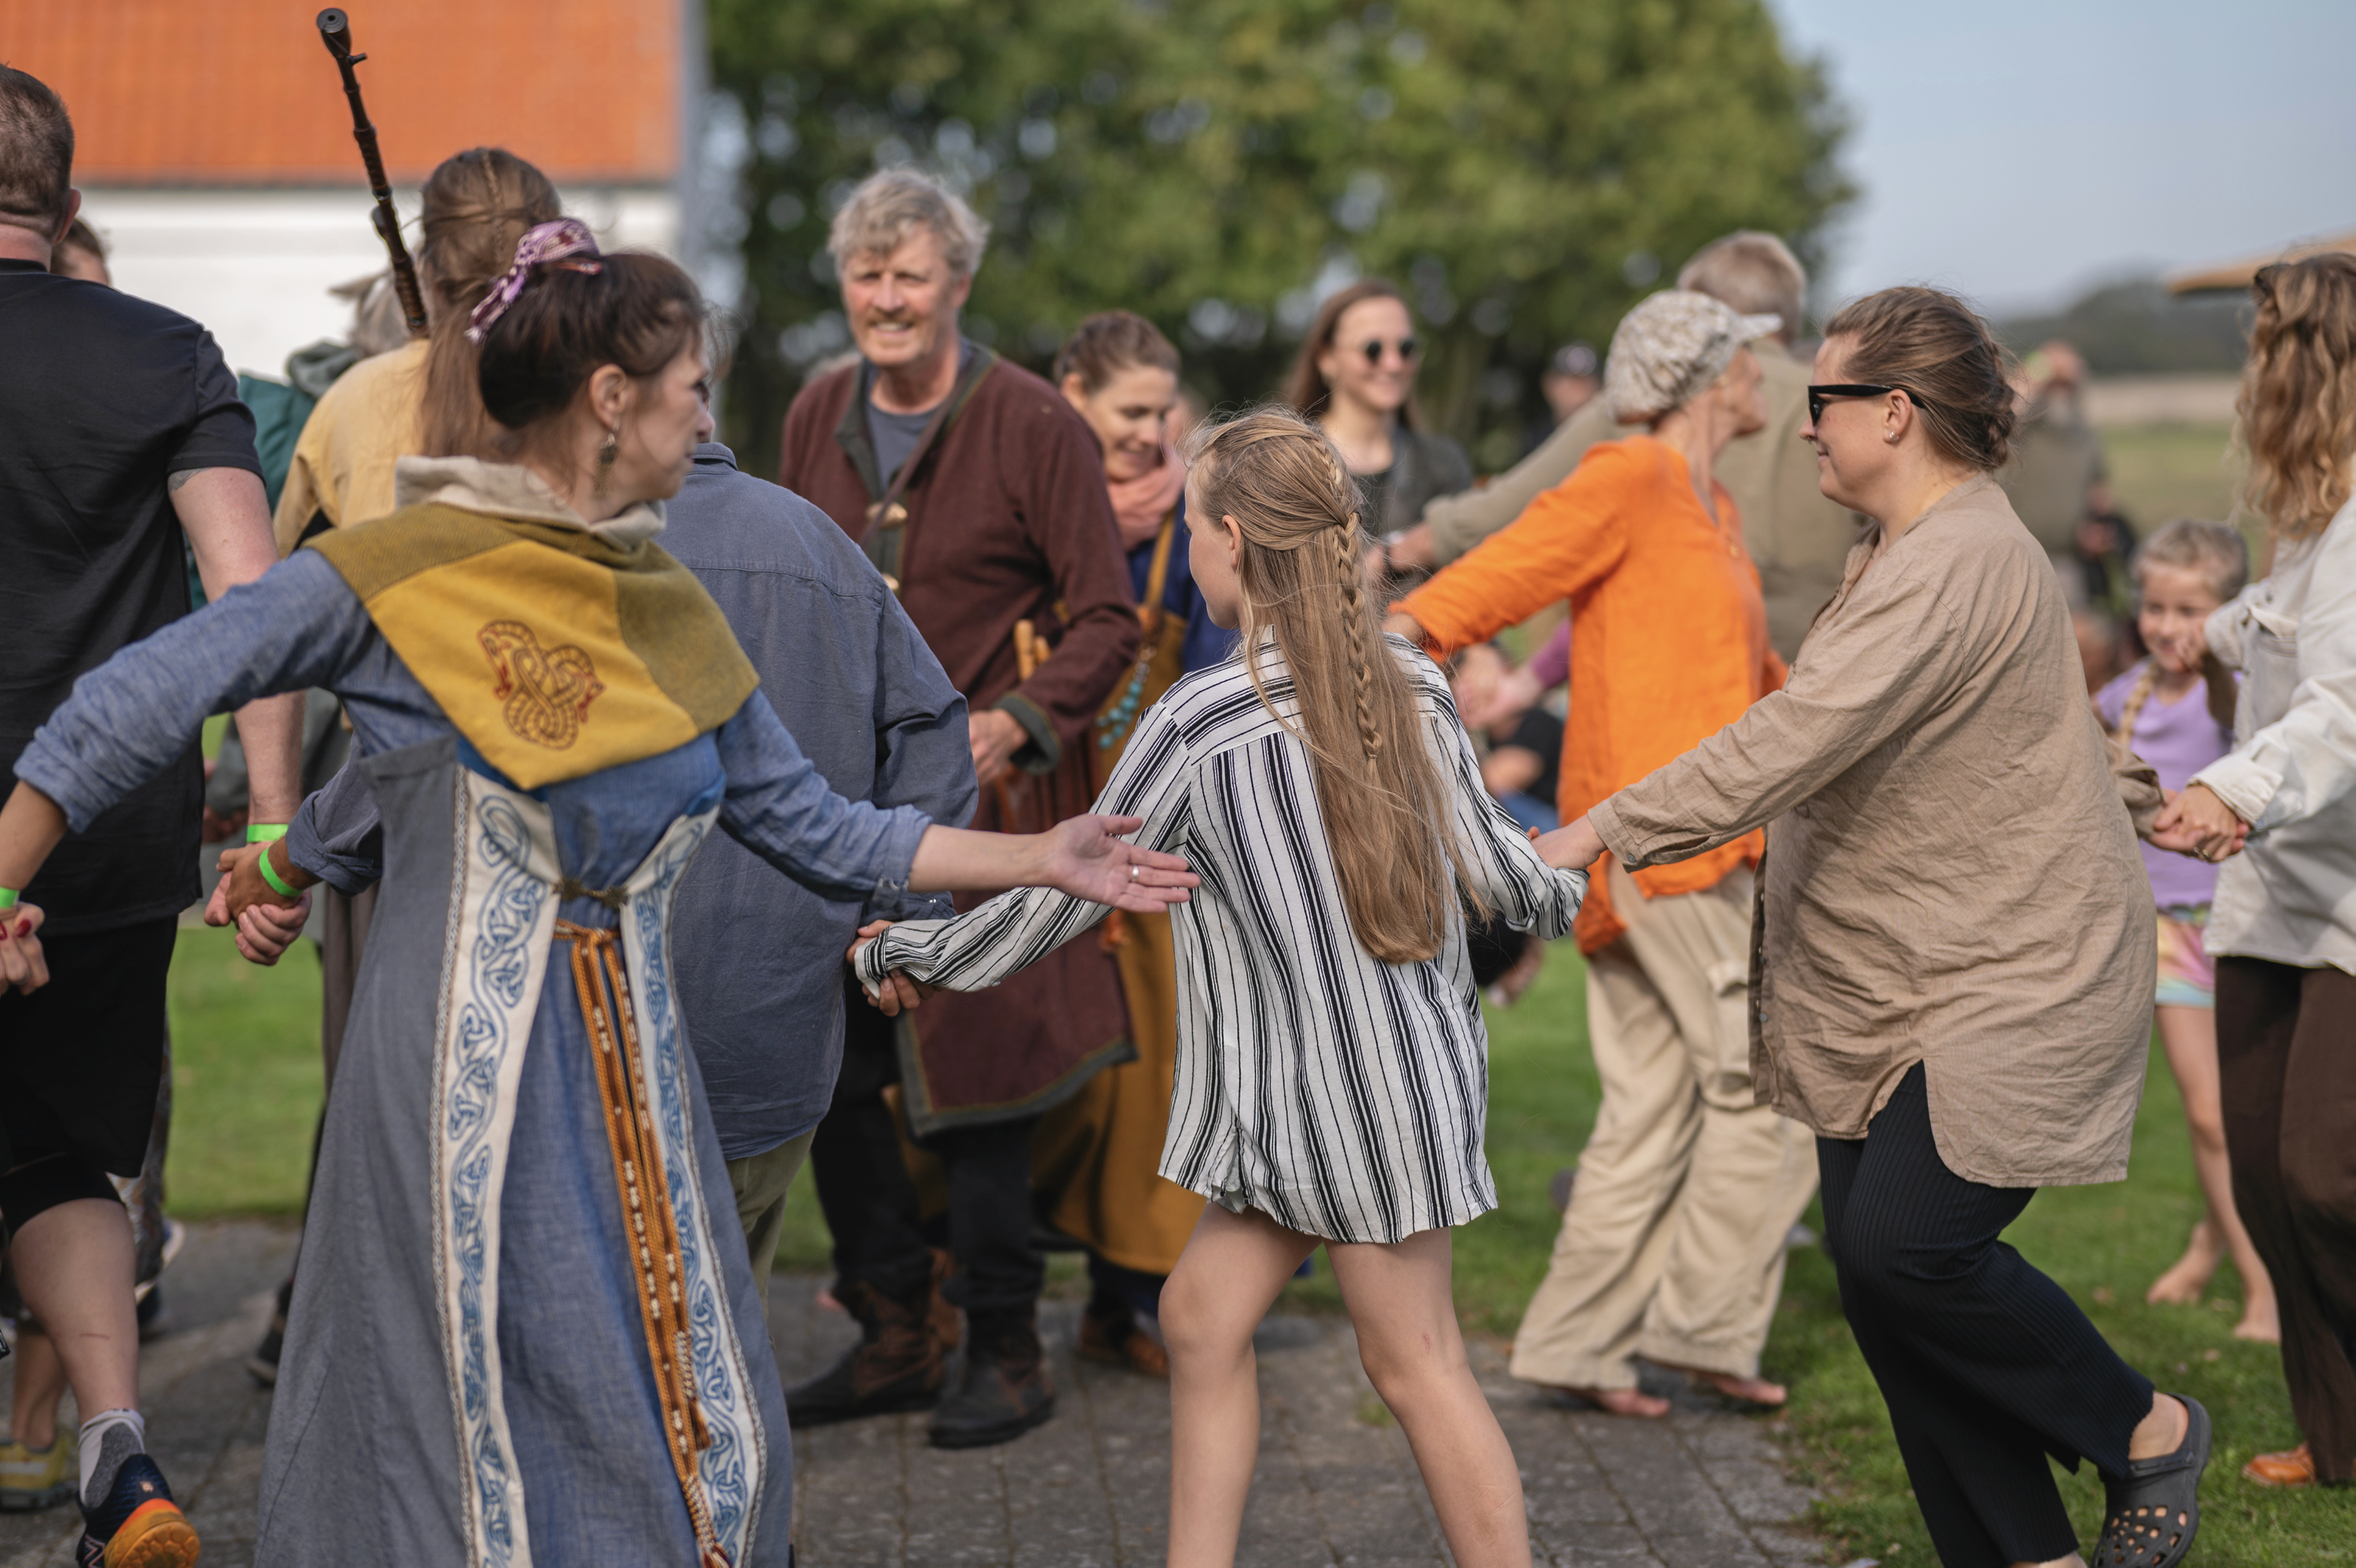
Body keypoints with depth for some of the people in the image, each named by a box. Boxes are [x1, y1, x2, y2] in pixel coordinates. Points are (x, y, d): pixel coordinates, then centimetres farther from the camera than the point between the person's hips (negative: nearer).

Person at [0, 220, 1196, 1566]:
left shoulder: (670, 611, 12)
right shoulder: (394, 575, -7)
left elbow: (817, 830, 18)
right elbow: (131, 712, -6)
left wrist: (1046, 859, 15)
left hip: (637, 1086, 6)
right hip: (464, 1088, -6)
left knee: (702, 1442, 7)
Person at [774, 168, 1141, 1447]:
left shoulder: (1033, 427, -7)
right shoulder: (817, 420, 10)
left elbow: (1107, 621, -7)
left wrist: (1010, 725, -20)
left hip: (981, 800, -6)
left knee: (973, 1079, -2)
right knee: (830, 1077, 7)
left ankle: (1006, 1352, 13)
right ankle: (895, 1333, 22)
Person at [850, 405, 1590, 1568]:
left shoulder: (1198, 722, -18)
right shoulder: (1410, 684, 0)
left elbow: (1065, 892, -9)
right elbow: (1488, 857, 10)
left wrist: (903, 952, 6)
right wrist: (1561, 892, 34)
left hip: (1352, 1085, -7)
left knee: (1414, 1361, 2)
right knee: (1204, 1312, 13)